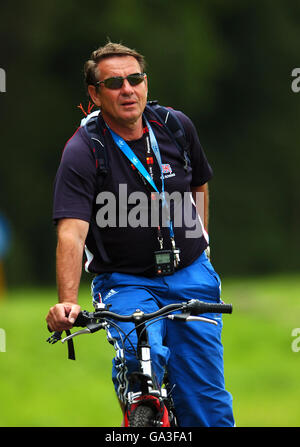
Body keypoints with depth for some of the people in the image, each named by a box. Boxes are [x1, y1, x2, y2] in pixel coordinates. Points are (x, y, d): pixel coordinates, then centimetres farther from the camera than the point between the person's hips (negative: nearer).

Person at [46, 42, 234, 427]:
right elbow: (71, 233, -27)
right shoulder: (81, 152, -16)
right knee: (142, 358, -30)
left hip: (190, 276, 3)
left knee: (206, 398, -1)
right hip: (126, 282, -3)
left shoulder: (176, 127, -2)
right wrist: (67, 302, -40)